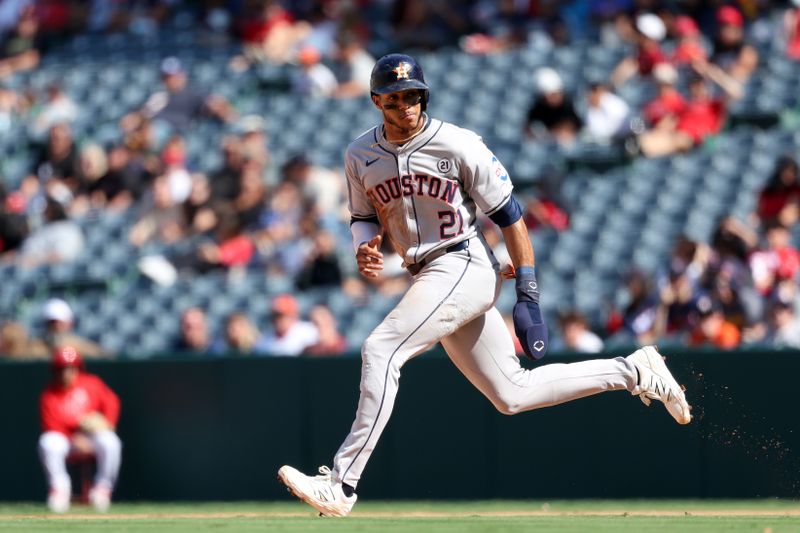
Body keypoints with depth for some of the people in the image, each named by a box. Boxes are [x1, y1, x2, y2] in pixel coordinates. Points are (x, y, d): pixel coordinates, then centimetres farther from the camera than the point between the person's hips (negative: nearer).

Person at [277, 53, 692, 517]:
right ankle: (636, 372, 25)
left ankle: (341, 484, -22)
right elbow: (365, 218, 19)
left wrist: (528, 296, -11)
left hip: (465, 266, -7)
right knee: (513, 395, 11)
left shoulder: (459, 145, -11)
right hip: (430, 281, 7)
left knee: (380, 351, -23)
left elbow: (509, 217, -8)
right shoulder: (361, 156, 7)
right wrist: (364, 247, -7)